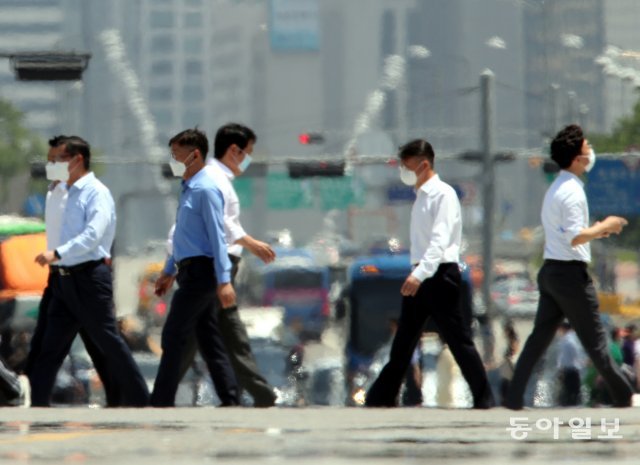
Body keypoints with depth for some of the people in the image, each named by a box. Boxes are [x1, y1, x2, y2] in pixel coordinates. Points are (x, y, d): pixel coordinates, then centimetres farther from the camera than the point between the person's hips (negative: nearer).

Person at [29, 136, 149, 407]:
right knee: (51, 345, 3)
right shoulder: (71, 194, 15)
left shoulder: (96, 193, -11)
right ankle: (39, 403, 2)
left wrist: (57, 253, -29)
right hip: (64, 279, 8)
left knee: (107, 342, -2)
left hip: (88, 277, -8)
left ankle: (137, 399, 7)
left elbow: (93, 235, -23)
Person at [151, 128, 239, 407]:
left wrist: (224, 280, -23)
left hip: (199, 272, -10)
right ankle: (230, 400, 9)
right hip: (191, 271, 10)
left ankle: (161, 403, -7)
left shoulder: (206, 190, -13)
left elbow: (217, 236, -18)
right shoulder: (188, 190, 16)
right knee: (209, 342, 9)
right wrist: (168, 271, 29)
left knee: (173, 338, -9)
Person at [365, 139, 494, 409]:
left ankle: (483, 397, 0)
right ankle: (384, 395, 15)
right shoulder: (421, 196, 15)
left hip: (440, 275, -9)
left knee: (458, 340, -5)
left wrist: (420, 274, -32)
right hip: (420, 276, 9)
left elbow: (440, 241, -23)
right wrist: (416, 274, 14)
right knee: (403, 340, 10)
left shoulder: (443, 195, -12)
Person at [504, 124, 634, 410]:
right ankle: (623, 396, 10)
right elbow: (575, 238, -23)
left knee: (540, 336, 7)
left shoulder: (556, 189, 15)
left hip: (550, 269, 9)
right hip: (570, 273, -9)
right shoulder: (571, 191, -17)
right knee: (594, 339, 1)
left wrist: (595, 230, 14)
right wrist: (604, 227, -11)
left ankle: (514, 397, 1)